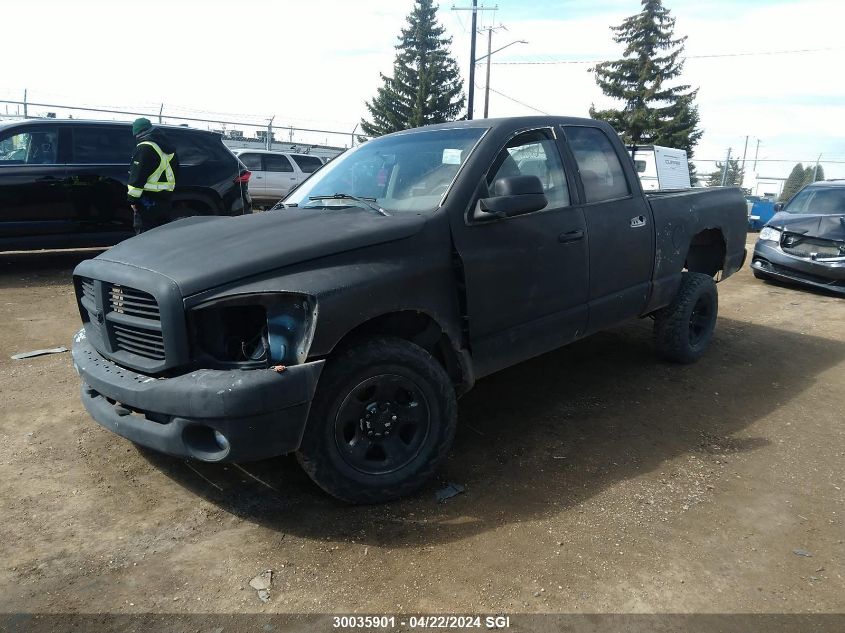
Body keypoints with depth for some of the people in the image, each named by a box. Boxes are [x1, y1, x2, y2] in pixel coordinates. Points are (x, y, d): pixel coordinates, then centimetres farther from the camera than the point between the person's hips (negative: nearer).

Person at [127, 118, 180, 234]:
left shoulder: (145, 147, -13)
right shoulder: (166, 147, 15)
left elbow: (137, 175, -18)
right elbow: (175, 173, 22)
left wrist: (132, 198, -15)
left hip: (148, 199, -9)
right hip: (165, 198, 9)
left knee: (143, 232, -4)